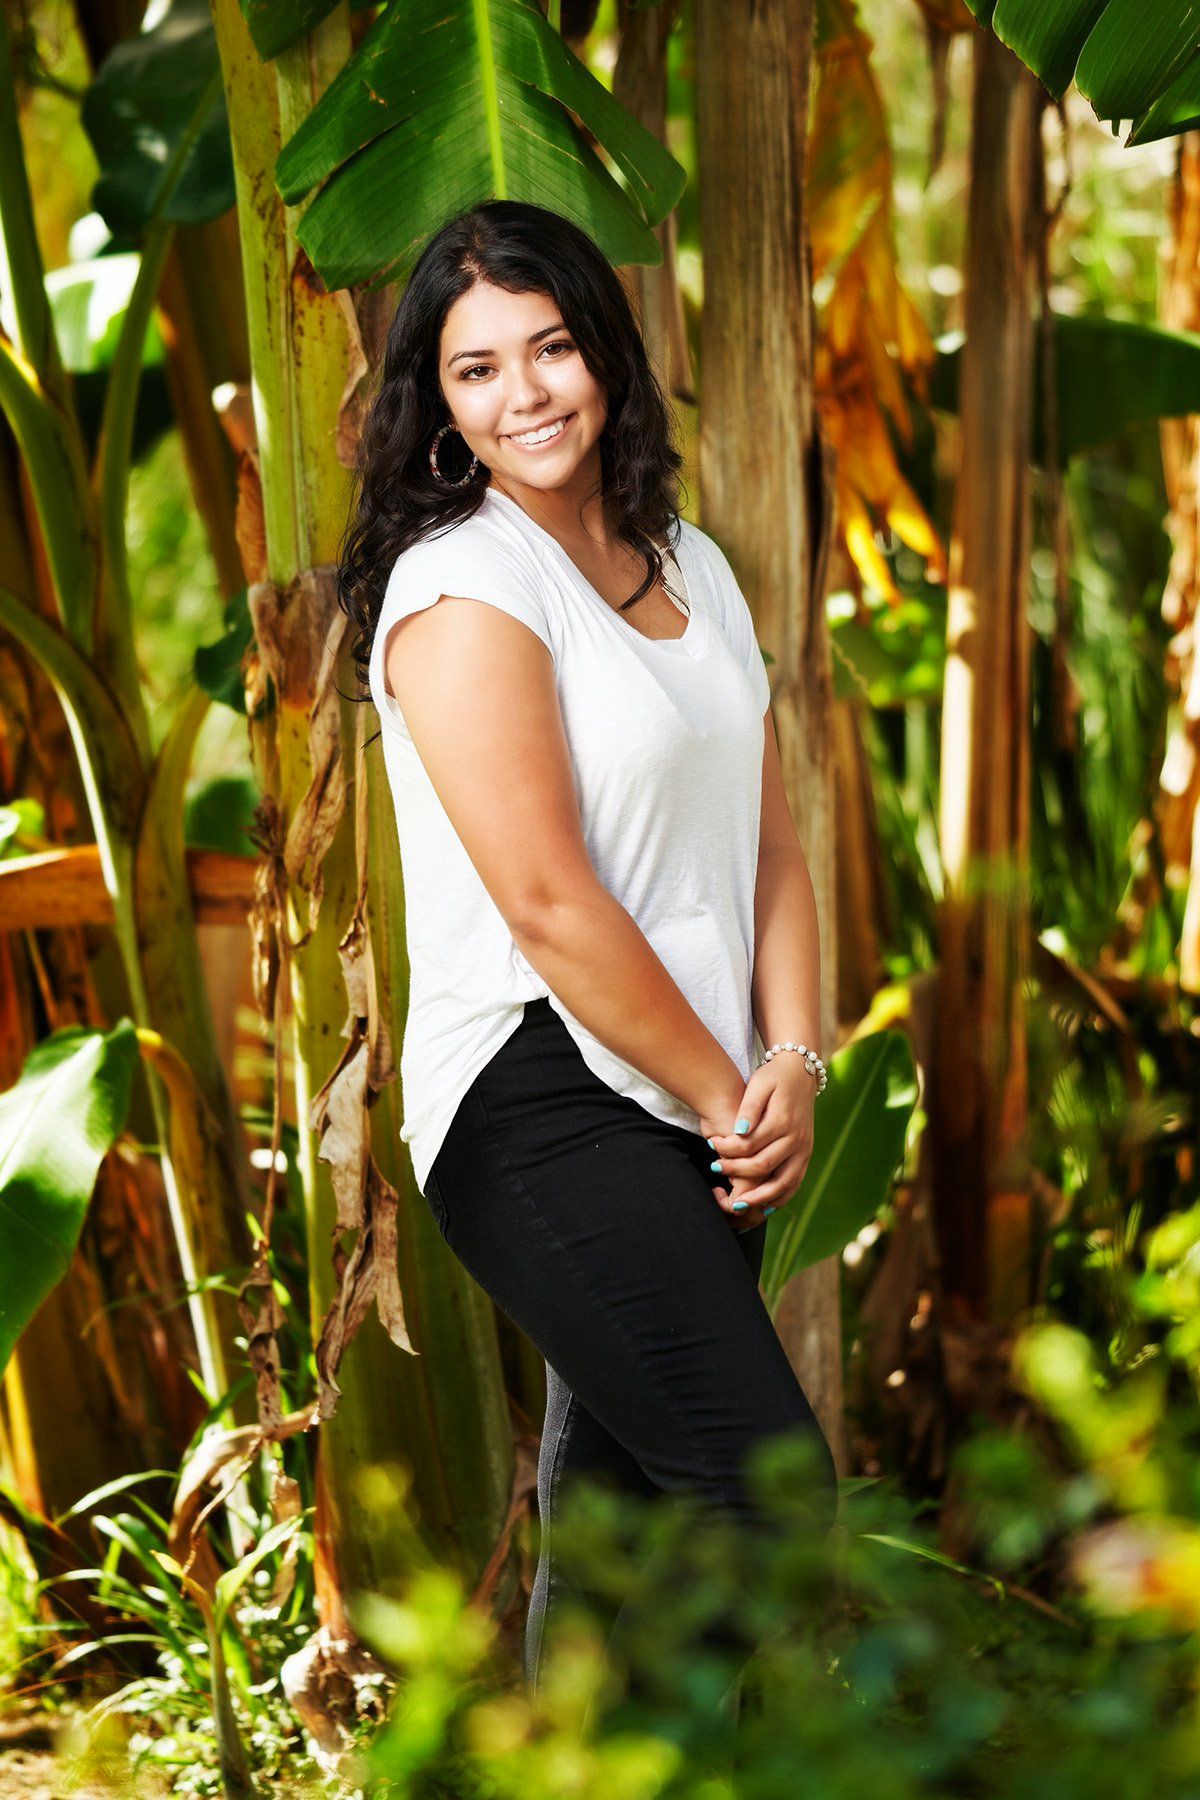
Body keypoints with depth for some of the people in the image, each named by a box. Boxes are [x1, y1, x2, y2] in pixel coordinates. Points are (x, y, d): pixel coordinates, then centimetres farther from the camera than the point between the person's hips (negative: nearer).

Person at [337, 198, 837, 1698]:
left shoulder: (689, 565, 14)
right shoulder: (462, 589, -11)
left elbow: (768, 842, 14)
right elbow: (550, 906, -16)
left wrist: (792, 1067, 0)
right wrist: (724, 1095, -9)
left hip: (698, 1114, 8)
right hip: (541, 1109, -8)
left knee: (624, 1503, 13)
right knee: (773, 1497, -14)